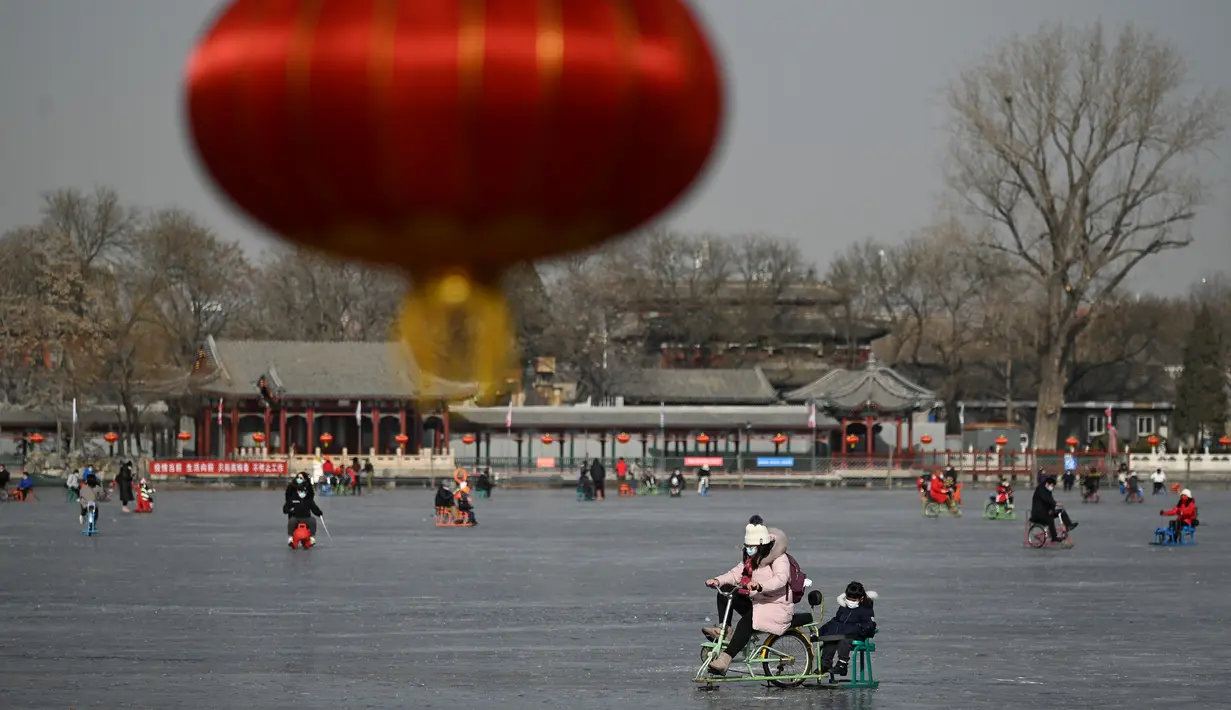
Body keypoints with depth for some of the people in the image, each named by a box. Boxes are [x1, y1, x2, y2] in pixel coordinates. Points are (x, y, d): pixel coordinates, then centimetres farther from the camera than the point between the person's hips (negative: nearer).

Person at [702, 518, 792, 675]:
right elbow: (735, 574, 4)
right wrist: (718, 580, -15)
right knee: (725, 592, -8)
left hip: (777, 607, -8)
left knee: (748, 620, -37)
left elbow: (780, 579, -31)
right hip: (755, 603, 8)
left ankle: (725, 659, -46)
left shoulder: (779, 559, -12)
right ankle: (725, 630, -15)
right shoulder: (750, 560, 14)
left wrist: (759, 586, -48)